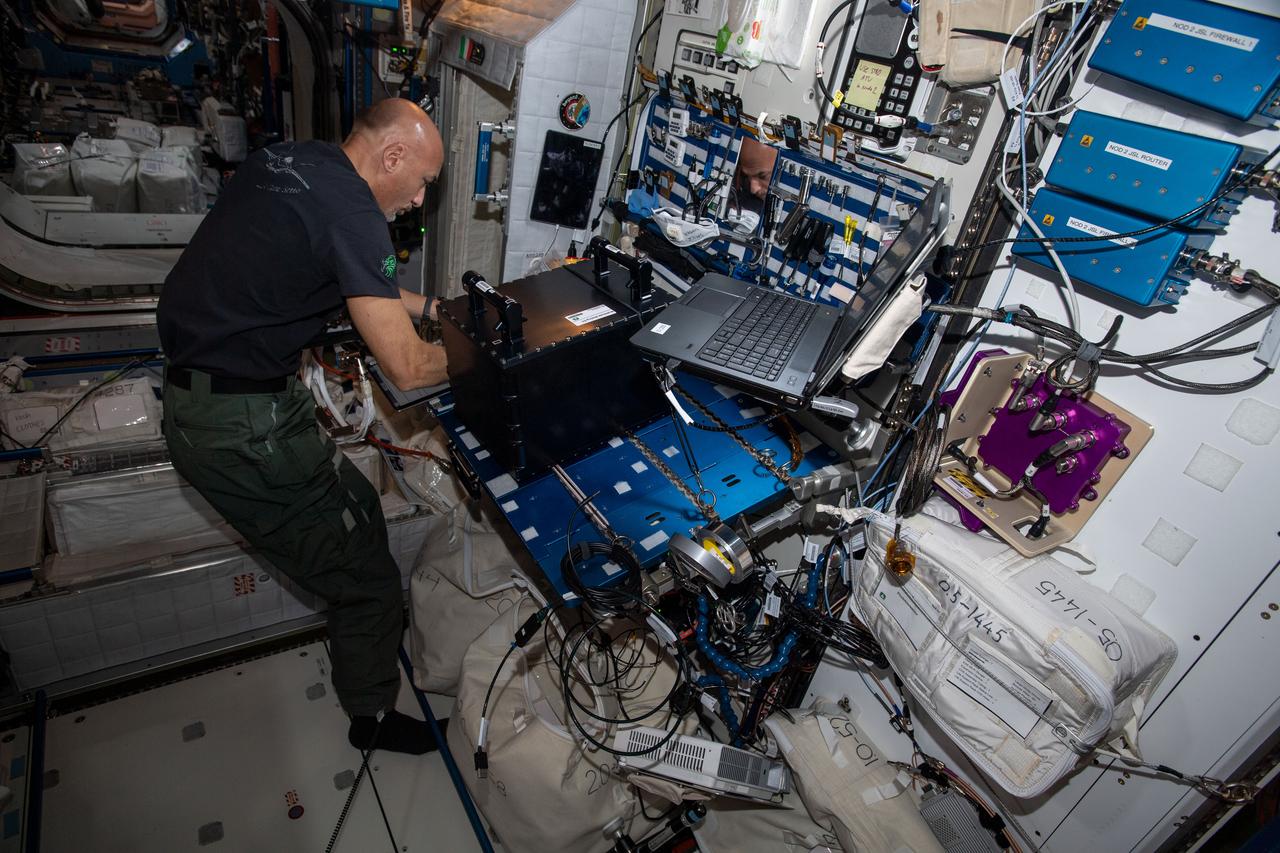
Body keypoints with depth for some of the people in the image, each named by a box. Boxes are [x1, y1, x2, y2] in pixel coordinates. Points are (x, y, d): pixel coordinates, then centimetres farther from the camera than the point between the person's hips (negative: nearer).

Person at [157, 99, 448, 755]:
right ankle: (373, 716, 25)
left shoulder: (286, 160, 7)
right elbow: (406, 368, -23)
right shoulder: (349, 210, -22)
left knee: (358, 510, 23)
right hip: (244, 429, -10)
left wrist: (426, 306, 19)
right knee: (368, 582, 4)